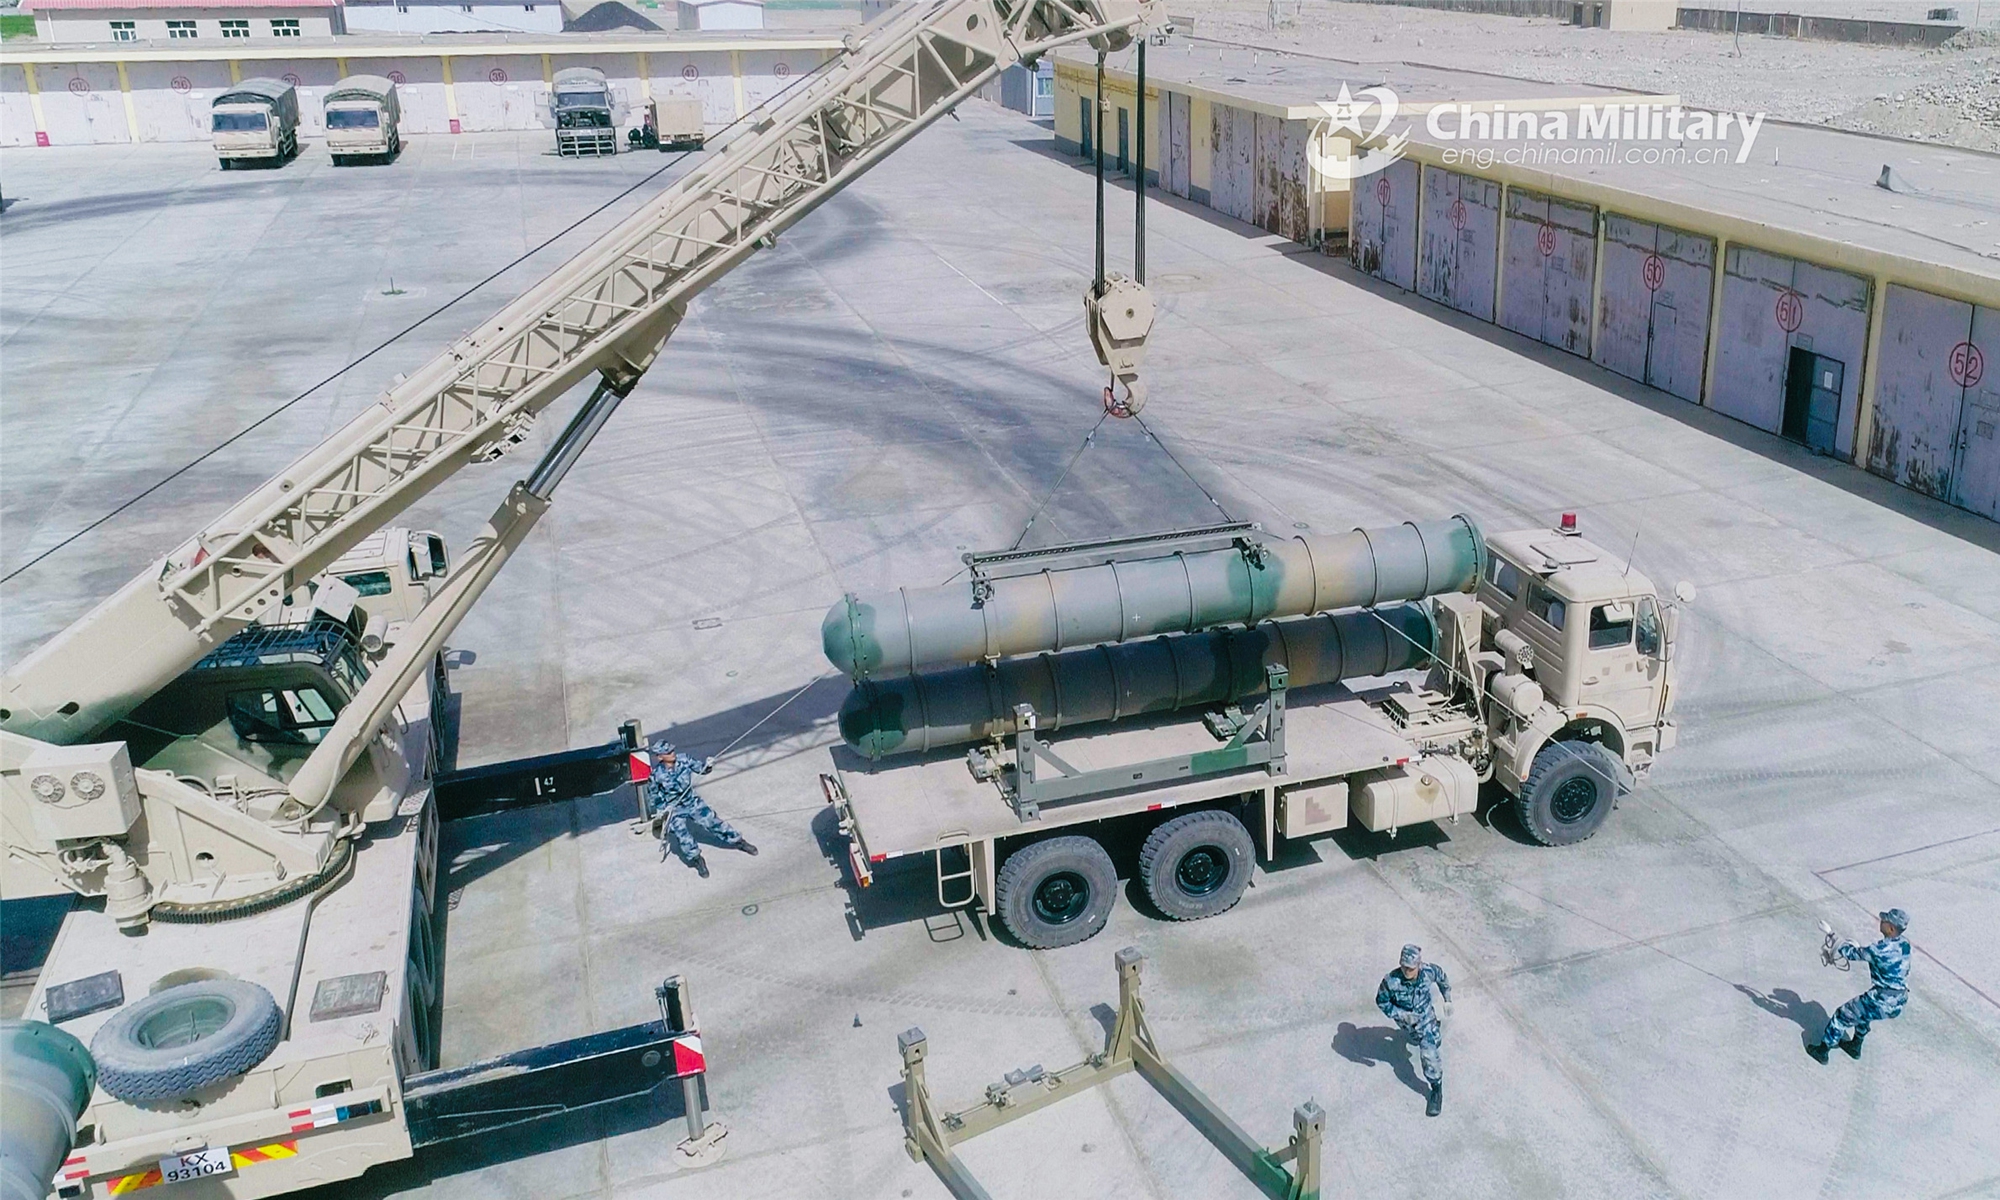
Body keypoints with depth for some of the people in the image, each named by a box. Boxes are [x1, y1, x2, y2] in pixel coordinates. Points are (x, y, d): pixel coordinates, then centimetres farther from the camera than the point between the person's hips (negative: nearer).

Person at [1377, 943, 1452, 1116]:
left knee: (1430, 1052, -8)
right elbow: (1381, 1001, -19)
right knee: (1414, 1036, 31)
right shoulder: (1390, 981, -37)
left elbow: (1442, 979, -5)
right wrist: (1401, 1015, -29)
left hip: (1425, 1016, -1)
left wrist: (1447, 1000, 2)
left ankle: (1437, 1089, 12)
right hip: (1404, 1019, 1)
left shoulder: (1429, 971, -31)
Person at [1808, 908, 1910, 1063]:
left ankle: (1822, 1050, 22)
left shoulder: (1882, 950, -24)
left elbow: (1854, 954, -11)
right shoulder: (1904, 943, -1)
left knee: (1843, 1015, 10)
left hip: (1882, 1001, -8)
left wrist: (1839, 946, 4)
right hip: (1900, 1002, 8)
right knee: (1863, 1011, 34)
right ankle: (1855, 1046, 49)